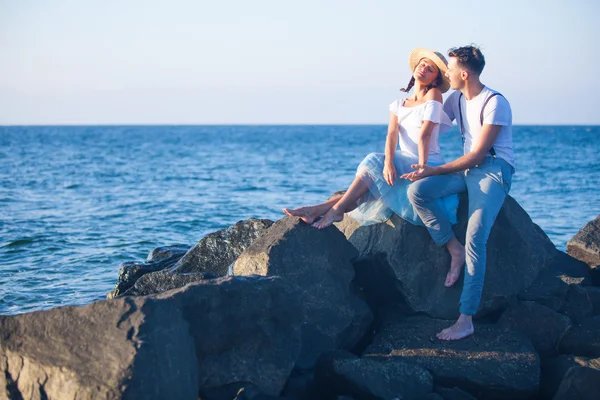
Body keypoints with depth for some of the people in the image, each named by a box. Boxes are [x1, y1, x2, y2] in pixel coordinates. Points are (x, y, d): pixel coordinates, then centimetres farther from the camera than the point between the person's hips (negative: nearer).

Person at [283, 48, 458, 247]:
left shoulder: (433, 95, -4)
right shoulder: (399, 105, 13)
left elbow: (424, 135, -16)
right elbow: (392, 133, -5)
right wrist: (388, 162, -24)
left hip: (429, 165, -5)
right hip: (403, 163, 5)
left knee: (373, 163, -24)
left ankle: (335, 210, -26)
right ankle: (318, 210, -29)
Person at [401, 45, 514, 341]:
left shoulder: (495, 103, -13)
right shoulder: (456, 99, 12)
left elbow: (477, 154, -16)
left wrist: (435, 171, -16)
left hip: (494, 169, -7)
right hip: (467, 168, 7)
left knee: (475, 240, -23)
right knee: (417, 191, -21)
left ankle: (466, 319, -24)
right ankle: (454, 249, -8)